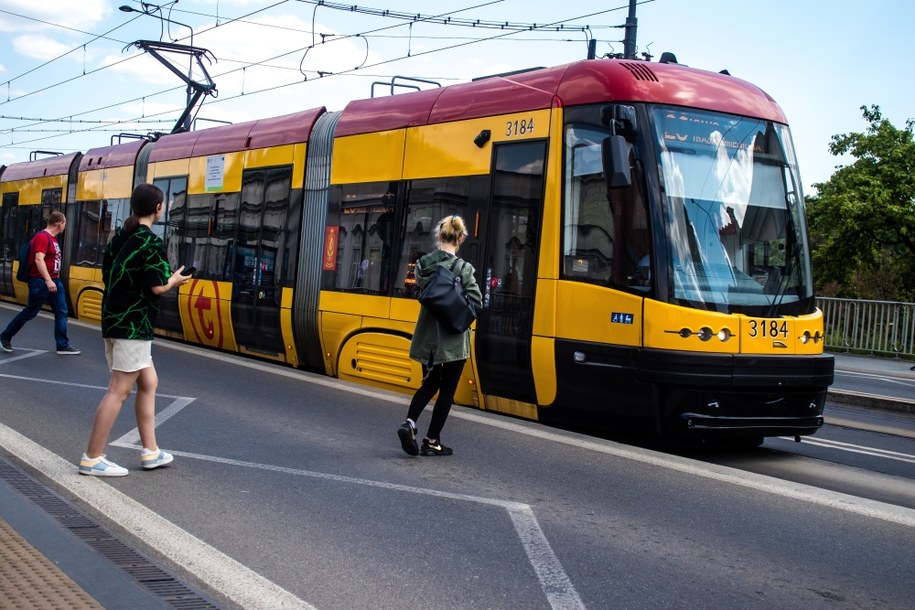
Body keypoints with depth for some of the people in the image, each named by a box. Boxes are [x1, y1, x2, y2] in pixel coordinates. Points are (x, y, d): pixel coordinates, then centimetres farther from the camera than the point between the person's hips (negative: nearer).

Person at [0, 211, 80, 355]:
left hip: (54, 281, 9)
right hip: (40, 282, -9)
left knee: (61, 312, 4)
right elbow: (39, 260, -27)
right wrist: (48, 281, -33)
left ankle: (63, 345, 7)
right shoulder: (42, 237, -17)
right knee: (29, 313, 2)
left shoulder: (53, 238, 13)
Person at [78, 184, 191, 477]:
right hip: (134, 324, -9)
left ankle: (150, 451, 21)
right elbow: (158, 287, -18)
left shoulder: (119, 238, 10)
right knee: (119, 391, -5)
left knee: (148, 383, 17)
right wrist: (174, 280, 3)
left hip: (114, 320, 9)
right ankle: (92, 459, -3)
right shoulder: (151, 242, -14)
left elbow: (108, 275, 14)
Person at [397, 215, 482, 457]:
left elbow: (422, 292, 8)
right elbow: (476, 303, -14)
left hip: (427, 338, 5)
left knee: (429, 384, 21)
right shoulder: (463, 268, -15)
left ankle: (409, 423, 0)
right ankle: (432, 441, 13)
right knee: (447, 390, 9)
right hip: (453, 340, -5)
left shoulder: (422, 264, -2)